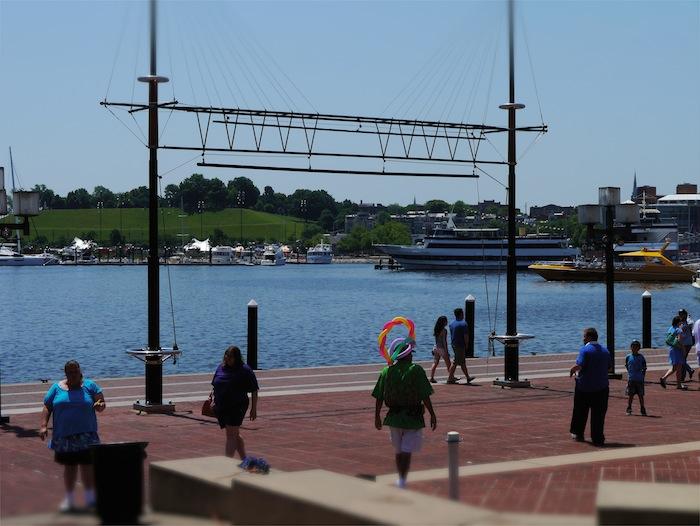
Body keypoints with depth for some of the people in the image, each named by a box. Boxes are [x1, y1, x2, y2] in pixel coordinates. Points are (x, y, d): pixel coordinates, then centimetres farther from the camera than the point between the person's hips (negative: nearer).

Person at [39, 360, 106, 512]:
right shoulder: (56, 388, 7)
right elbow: (47, 408, 4)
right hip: (64, 435, 1)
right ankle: (69, 499, 19)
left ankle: (90, 499, 10)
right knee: (69, 466, 8)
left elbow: (101, 404, 4)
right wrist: (43, 425, -9)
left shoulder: (90, 386, 5)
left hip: (86, 435, -1)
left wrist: (100, 405, -20)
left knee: (87, 465, -3)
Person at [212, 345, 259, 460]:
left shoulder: (245, 370, -7)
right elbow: (215, 386, 19)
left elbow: (254, 391, -5)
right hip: (221, 407, 6)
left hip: (237, 407, -6)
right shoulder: (221, 367, 8)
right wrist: (213, 401, 12)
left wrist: (254, 409, -6)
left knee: (231, 435, -10)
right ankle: (244, 459, 29)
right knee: (235, 435, 16)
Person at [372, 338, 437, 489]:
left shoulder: (386, 371, 1)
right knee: (407, 451, -2)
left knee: (399, 451, 18)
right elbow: (425, 396, -13)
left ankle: (401, 480, 30)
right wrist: (432, 415, -5)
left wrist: (377, 417, 12)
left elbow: (379, 398, 2)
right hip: (412, 418, -4)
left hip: (394, 418, 4)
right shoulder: (416, 370, -9)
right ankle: (402, 481, -10)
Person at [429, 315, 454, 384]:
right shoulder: (444, 330, -13)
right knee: (448, 364, 5)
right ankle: (450, 377, 11)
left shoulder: (436, 329, 8)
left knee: (435, 364, 5)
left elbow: (436, 339, 12)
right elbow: (444, 341, -16)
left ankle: (432, 378, 0)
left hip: (436, 347, 7)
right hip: (442, 348, -7)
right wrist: (446, 350, -14)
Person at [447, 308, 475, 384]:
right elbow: (466, 336, -16)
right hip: (461, 345, -8)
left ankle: (468, 377, 22)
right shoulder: (463, 324, -14)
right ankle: (450, 379, -5)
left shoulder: (452, 324, 10)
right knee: (455, 362, -5)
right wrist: (466, 345, -4)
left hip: (454, 345, 8)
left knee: (463, 362, 15)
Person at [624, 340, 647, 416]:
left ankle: (642, 410, 10)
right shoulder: (628, 357, 3)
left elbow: (644, 368, 7)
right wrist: (630, 374, 10)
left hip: (639, 379, -1)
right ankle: (629, 409, 12)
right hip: (631, 379, 1)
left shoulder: (641, 357, 0)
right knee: (630, 395, 4)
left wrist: (642, 375, 0)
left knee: (641, 395, 3)